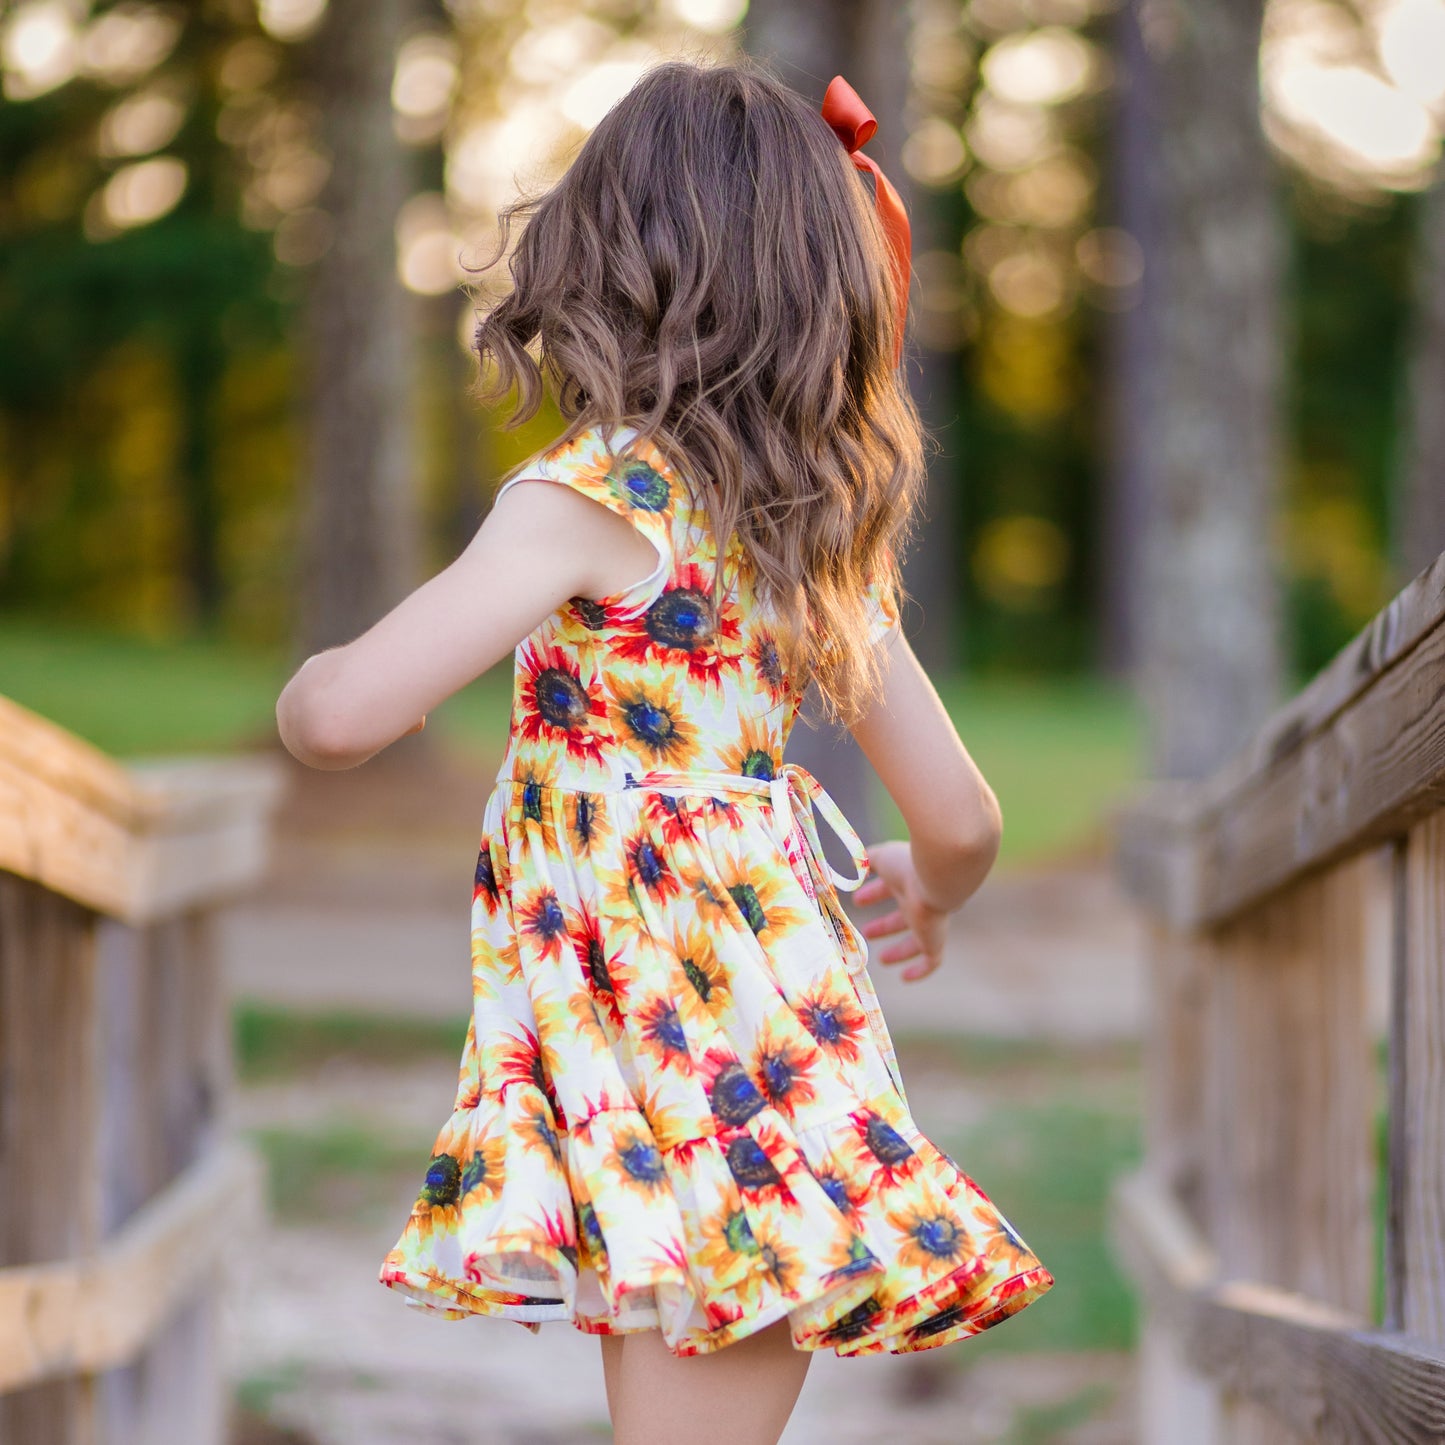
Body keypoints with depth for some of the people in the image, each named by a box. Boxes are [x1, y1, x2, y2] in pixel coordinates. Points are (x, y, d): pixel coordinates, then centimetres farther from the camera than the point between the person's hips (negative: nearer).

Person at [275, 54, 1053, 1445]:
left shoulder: (588, 502, -10)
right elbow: (961, 818, 15)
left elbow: (340, 718, -17)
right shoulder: (827, 543, 11)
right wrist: (924, 892, 38)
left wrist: (310, 685, 7)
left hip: (659, 1050, -7)